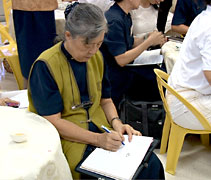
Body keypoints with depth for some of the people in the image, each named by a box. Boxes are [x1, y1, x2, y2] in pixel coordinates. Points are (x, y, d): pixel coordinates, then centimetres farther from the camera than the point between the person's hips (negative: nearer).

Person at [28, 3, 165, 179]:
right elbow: (53, 121, -17)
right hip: (66, 138, -5)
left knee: (151, 163, -13)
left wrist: (116, 123, -6)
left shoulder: (96, 57, 5)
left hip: (102, 128, 6)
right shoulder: (45, 66, -15)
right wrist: (98, 139, -23)